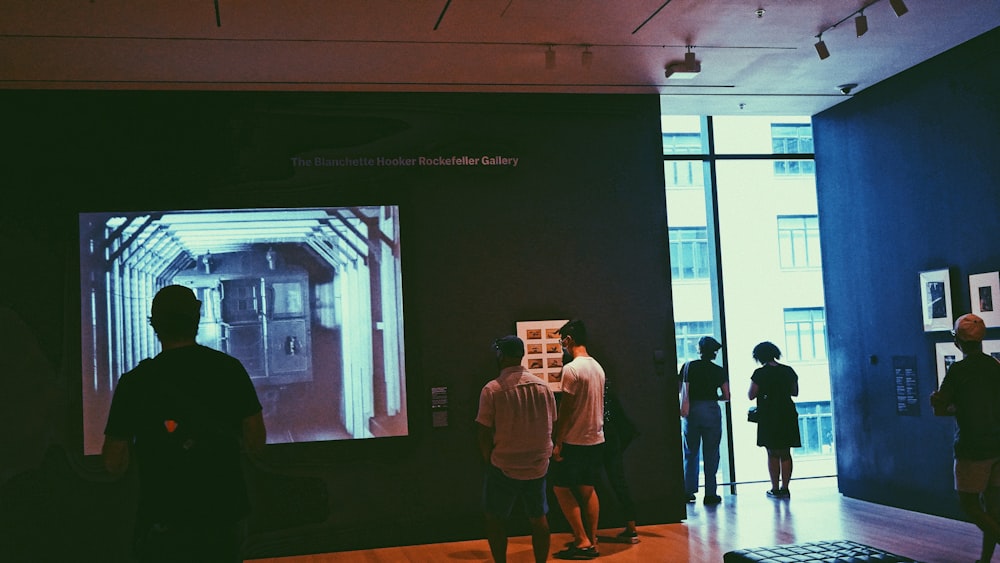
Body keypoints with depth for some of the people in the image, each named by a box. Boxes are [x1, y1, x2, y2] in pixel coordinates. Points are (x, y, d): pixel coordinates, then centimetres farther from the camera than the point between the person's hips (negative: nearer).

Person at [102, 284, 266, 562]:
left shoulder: (135, 382, -8)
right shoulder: (229, 369, -4)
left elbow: (114, 464, -4)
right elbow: (256, 443, -1)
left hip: (164, 521, -1)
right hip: (223, 514, 2)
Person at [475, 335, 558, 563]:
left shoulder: (492, 389, -12)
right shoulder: (543, 386, 0)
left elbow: (485, 434, -10)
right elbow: (550, 428, 6)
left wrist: (490, 461, 5)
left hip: (504, 466, -4)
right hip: (538, 465, 4)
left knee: (494, 518, 12)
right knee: (538, 518, 14)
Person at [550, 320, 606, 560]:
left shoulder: (571, 369, -17)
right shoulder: (598, 367, 7)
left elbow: (565, 410, -17)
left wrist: (558, 442, -11)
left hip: (575, 441, -8)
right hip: (596, 439, 8)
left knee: (561, 488, 3)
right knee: (588, 489, 14)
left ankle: (582, 542, 0)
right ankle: (591, 541, 16)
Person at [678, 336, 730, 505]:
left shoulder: (688, 366, 0)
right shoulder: (719, 371, 1)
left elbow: (678, 389, -3)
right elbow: (726, 396, -1)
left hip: (691, 411, 1)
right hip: (711, 411, -1)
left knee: (690, 453, 11)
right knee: (711, 454, 4)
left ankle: (688, 491, 10)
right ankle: (710, 494, 4)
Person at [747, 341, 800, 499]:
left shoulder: (760, 373, -10)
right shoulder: (789, 371, 4)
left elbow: (751, 395, -6)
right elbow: (795, 392, 14)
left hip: (768, 417, -4)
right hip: (787, 415, 4)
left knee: (773, 454, 3)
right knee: (785, 453, 8)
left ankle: (775, 489, 3)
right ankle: (785, 488, 7)